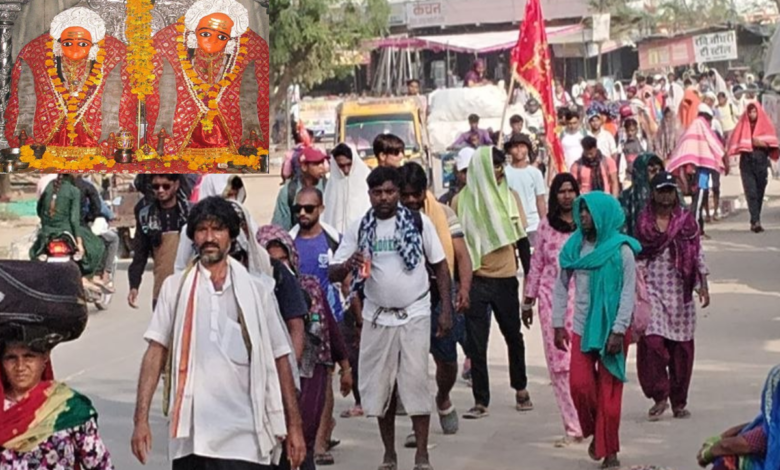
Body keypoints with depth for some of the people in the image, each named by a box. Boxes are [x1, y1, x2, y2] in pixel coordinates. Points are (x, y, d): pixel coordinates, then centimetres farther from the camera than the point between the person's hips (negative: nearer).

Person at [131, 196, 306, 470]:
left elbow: (280, 359, 8)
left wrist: (294, 426, 3)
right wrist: (141, 419, -7)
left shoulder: (257, 291, 7)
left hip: (245, 439, 0)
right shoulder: (176, 288, 6)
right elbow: (156, 353, 2)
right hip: (191, 438, 1)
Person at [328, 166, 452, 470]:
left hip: (415, 316, -2)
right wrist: (349, 264, -25)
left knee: (415, 382, -6)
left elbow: (440, 266, 3)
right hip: (377, 318, 2)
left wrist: (446, 309, -4)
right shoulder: (359, 229, 1)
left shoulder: (419, 223, -3)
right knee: (380, 387, 7)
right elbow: (333, 274, -2)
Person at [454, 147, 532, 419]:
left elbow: (521, 236, 7)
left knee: (513, 335, 15)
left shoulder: (510, 197, 3)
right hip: (475, 279, -2)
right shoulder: (462, 201, -2)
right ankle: (481, 401, 6)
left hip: (506, 277, 2)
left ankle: (520, 388, 34)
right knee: (476, 343, -1)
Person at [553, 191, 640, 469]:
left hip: (612, 329, -3)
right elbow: (561, 286, 10)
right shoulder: (574, 246, 3)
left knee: (609, 391, 2)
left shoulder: (621, 250, -9)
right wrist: (558, 324, 6)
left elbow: (628, 292, -11)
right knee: (580, 385, -6)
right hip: (582, 328, 3)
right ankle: (596, 433, 20)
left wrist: (618, 331, -16)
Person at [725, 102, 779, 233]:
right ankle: (756, 221, -21)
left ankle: (754, 222, 15)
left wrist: (760, 143, -15)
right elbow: (735, 143, 4)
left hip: (761, 163, 1)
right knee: (751, 193, -13)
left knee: (759, 193, 5)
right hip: (746, 163, -1)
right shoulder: (743, 125, 9)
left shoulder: (765, 125, 8)